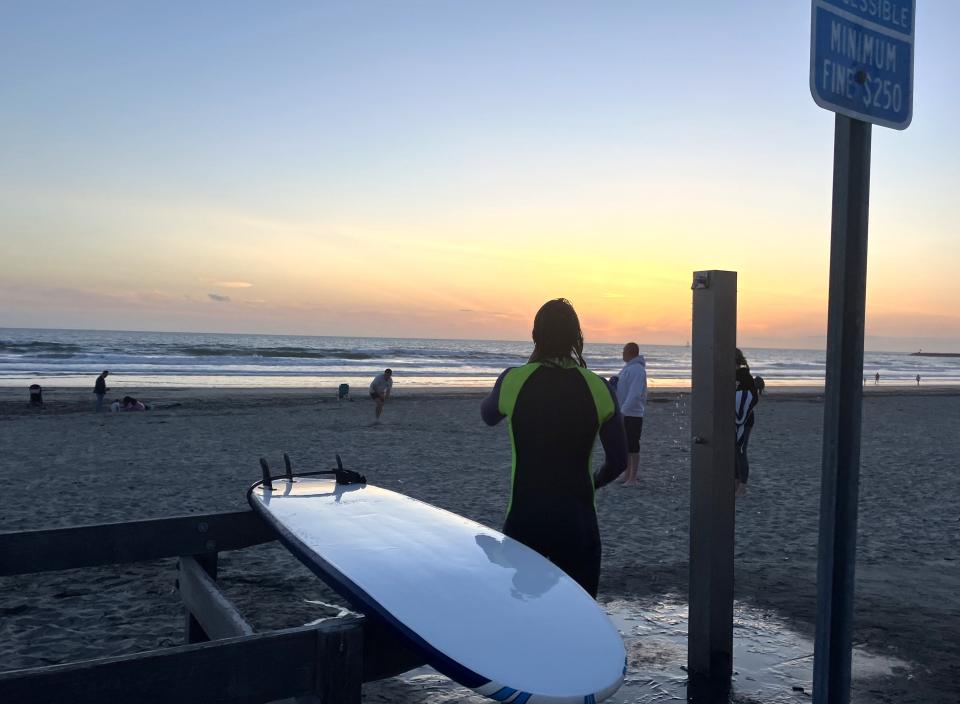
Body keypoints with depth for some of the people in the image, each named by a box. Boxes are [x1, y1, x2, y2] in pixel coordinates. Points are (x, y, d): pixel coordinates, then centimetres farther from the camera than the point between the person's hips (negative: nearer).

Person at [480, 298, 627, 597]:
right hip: (578, 523, 1)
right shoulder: (598, 388, -4)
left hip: (524, 520, 0)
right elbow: (618, 461, 1)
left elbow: (488, 416, 16)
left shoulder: (514, 380, -7)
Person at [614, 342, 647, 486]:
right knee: (625, 446, 14)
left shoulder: (637, 370, -18)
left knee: (633, 447, -3)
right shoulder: (628, 368, 14)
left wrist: (623, 410, -29)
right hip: (623, 414, 10)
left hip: (632, 415, -10)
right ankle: (627, 474, 23)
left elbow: (635, 394, -26)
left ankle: (633, 478, 2)